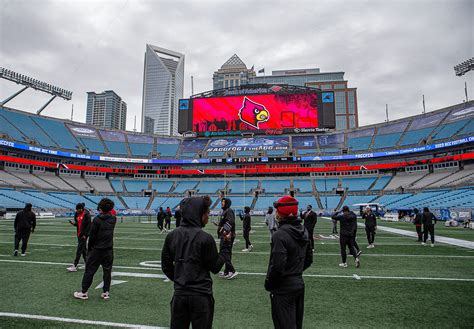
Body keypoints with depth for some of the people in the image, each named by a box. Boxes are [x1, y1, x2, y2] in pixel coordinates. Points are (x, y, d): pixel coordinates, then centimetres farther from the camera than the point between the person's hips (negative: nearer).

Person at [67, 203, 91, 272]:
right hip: (79, 234, 8)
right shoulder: (77, 214, 8)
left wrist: (85, 234, -17)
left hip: (84, 234, -8)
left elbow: (89, 225, -14)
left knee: (79, 250, -6)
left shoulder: (86, 214, -13)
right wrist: (74, 223, -6)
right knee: (83, 249, 15)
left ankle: (74, 266, -3)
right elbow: (77, 223, 17)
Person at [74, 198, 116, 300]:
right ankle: (106, 292, 14)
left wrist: (90, 248, 3)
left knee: (89, 271, 8)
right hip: (109, 250, 4)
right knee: (107, 271, 10)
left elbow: (92, 236, -9)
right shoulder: (113, 219, -2)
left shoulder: (96, 220, -13)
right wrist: (108, 211, 13)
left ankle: (84, 292, 15)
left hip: (96, 250, -4)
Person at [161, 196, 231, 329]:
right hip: (201, 295, -4)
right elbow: (215, 267, -8)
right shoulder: (205, 238, -16)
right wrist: (226, 243, -2)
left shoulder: (172, 236, -1)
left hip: (179, 294, 4)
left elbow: (166, 266, 6)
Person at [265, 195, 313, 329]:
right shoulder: (303, 231, 3)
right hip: (299, 284, 8)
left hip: (283, 289, -8)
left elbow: (277, 266, -26)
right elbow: (309, 259, 12)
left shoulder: (280, 234, -24)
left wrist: (268, 284, -10)